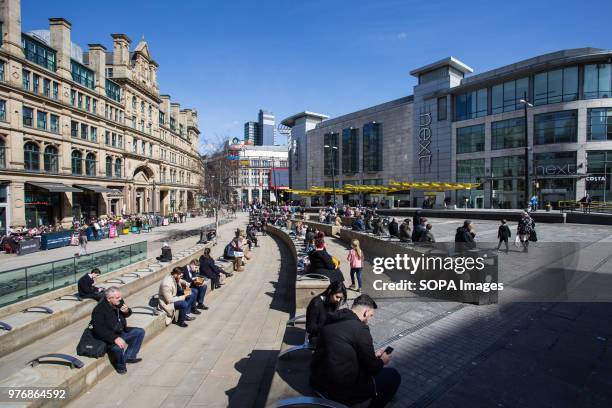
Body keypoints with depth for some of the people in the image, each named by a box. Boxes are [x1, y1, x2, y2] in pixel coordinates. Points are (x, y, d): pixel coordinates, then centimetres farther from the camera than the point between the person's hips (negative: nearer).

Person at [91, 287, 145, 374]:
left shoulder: (119, 302, -5)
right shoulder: (99, 310, -25)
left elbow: (126, 315, 12)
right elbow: (99, 329, -29)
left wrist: (127, 311, -14)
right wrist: (115, 338, -37)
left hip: (121, 331, 8)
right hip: (108, 337, -8)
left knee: (140, 332, 3)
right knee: (118, 347, -34)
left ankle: (129, 356, 13)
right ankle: (120, 366, -2)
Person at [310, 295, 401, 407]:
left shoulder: (330, 320, 4)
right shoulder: (360, 328, -19)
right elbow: (371, 368, -10)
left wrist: (372, 355, 23)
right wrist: (381, 362, 12)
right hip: (341, 390, -8)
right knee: (393, 375, 8)